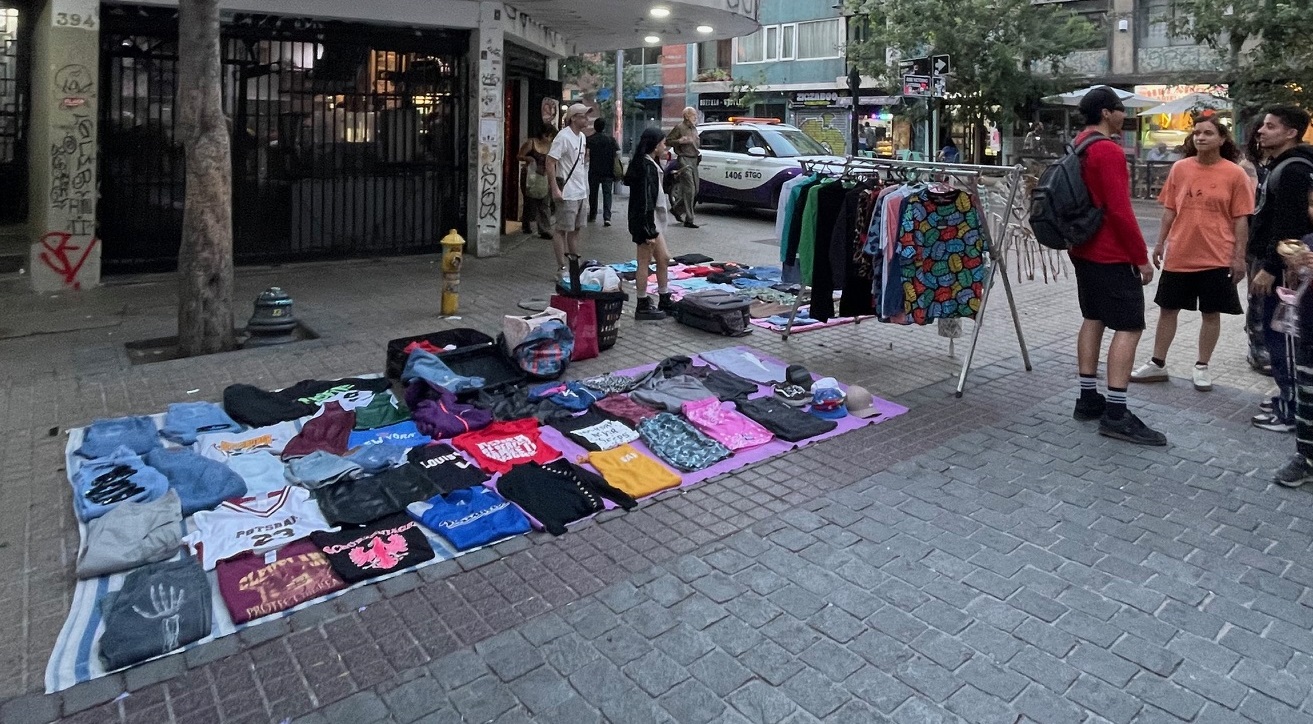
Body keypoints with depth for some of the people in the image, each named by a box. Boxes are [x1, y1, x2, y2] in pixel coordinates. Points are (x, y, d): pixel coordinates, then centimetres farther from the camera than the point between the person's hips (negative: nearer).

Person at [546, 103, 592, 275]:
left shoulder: (582, 137, 12)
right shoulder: (564, 137, -14)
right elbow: (550, 162, -18)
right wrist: (555, 189, -23)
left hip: (580, 192, 9)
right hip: (567, 192, -9)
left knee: (575, 229, 13)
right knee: (562, 229, -3)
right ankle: (561, 269, 1)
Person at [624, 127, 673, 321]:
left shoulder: (651, 165, 13)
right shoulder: (646, 167, -18)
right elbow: (645, 201, -22)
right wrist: (649, 231, -22)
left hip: (654, 220, 10)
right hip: (645, 221, -10)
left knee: (663, 258, 15)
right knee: (645, 262, -2)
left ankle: (664, 301, 25)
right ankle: (643, 307, 6)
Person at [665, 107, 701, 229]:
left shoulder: (694, 129, 19)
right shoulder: (679, 127, -6)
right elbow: (667, 141, -8)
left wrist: (699, 152, 15)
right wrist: (679, 141, -21)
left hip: (694, 160, 9)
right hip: (684, 160, -9)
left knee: (695, 190, 9)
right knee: (689, 189, -13)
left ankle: (677, 208, 27)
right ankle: (688, 220, -10)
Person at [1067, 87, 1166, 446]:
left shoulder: (1077, 146, 13)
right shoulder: (1108, 150, -18)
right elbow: (1119, 210, -22)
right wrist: (1142, 256, -15)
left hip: (1084, 249, 10)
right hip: (1113, 255, -10)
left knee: (1093, 319, 13)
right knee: (1129, 327, -8)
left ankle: (1088, 399, 16)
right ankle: (1116, 413, -9)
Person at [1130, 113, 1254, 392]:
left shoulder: (1235, 173, -6)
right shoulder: (1179, 168, 1)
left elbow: (1241, 218, -4)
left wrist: (1239, 256, -6)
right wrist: (1160, 242, 6)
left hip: (1216, 258, -2)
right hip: (1178, 255, 3)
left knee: (1211, 313, 8)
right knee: (1167, 309, 10)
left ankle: (1201, 367, 21)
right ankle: (1157, 364, 21)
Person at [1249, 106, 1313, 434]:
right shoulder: (1281, 166, 16)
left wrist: (1270, 268, -24)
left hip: (1280, 268, -10)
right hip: (1272, 263, 10)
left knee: (1279, 336, -6)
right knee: (1276, 334, 16)